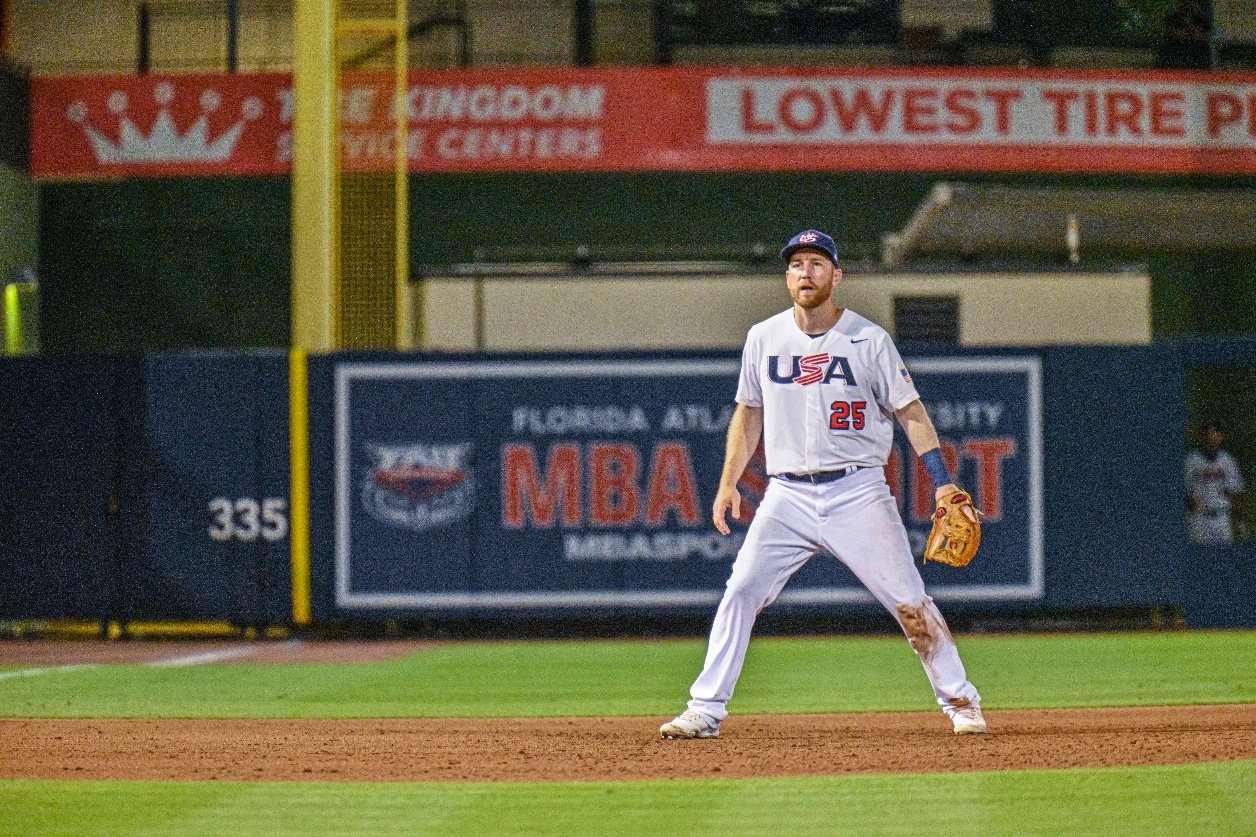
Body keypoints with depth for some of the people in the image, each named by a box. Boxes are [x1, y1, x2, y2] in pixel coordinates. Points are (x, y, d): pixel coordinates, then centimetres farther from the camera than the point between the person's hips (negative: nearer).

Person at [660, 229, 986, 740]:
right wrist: (728, 483, 8)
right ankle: (705, 711, -3)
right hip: (787, 494, 3)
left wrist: (943, 481, -10)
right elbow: (749, 413, 17)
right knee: (740, 592, -8)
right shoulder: (764, 338, 7)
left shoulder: (869, 340, -2)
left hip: (858, 493, -3)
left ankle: (960, 702, 7)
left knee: (908, 600, -5)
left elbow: (910, 411, 0)